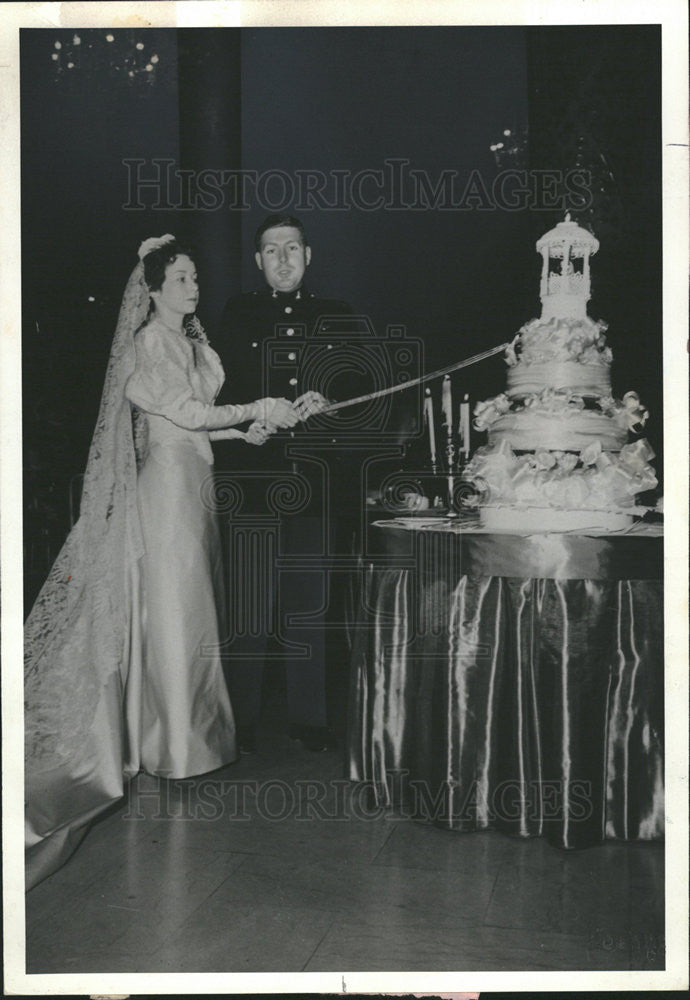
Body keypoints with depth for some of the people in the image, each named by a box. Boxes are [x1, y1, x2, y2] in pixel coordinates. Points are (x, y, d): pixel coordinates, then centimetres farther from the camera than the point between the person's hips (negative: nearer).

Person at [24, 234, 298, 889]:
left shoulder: (192, 343, 18)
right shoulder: (148, 344, -7)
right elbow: (186, 412, -14)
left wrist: (244, 432, 2)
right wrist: (257, 410, -10)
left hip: (195, 479, 8)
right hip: (165, 481, -8)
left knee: (194, 607, 9)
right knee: (171, 607, -4)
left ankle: (191, 731, 18)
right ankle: (173, 742, 5)